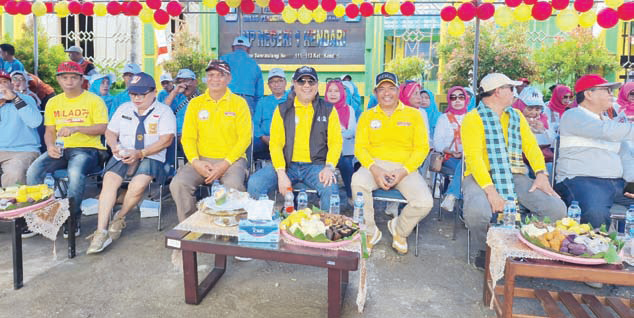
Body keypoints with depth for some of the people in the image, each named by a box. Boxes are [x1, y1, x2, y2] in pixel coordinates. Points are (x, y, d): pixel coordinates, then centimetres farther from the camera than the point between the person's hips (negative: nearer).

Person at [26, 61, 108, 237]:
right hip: (60, 149, 5)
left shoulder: (94, 100, 2)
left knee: (75, 172, -36)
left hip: (86, 148, -5)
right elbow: (49, 131, 16)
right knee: (33, 171, -22)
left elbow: (102, 128, -9)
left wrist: (76, 128, -23)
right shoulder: (53, 102, 18)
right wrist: (50, 146, -6)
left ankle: (73, 218, -16)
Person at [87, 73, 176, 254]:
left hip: (151, 157, -4)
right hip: (122, 156, 4)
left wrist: (140, 153, -17)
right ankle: (101, 231, -22)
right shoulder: (123, 109, 20)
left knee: (138, 185, -30)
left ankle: (119, 219, -2)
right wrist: (115, 147, -6)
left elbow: (166, 140, -9)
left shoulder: (164, 111, 3)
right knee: (109, 181, -24)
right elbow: (110, 132, 18)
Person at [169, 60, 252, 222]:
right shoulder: (195, 103, 11)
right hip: (202, 159, 3)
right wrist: (195, 162, -12)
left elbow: (245, 138, -2)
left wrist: (225, 165, -13)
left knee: (234, 186, -33)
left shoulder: (239, 103, 3)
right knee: (178, 184, -22)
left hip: (232, 159, -2)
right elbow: (188, 137, 7)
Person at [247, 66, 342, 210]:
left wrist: (329, 167, -16)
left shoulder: (328, 110, 9)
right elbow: (275, 144, 2)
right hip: (287, 165, 1)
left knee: (330, 188, -33)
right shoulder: (282, 110, 9)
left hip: (315, 166, -1)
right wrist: (281, 174, -12)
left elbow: (336, 142, 3)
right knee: (254, 183, -22)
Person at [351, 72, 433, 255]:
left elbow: (422, 148, 3)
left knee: (425, 202, -24)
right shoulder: (367, 116, 12)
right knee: (358, 181, -33)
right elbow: (360, 148, 3)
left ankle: (399, 229, 11)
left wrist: (403, 171, -13)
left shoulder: (413, 115, 9)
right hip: (375, 165, 0)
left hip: (405, 168, 0)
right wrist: (374, 169, -16)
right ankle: (370, 232, -9)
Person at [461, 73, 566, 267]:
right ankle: (486, 251, -2)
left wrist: (541, 174, -9)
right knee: (476, 212, -35)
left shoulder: (516, 116, 18)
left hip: (515, 176, 6)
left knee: (557, 209, -15)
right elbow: (473, 157, -14)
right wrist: (490, 190, -25)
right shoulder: (473, 118, -3)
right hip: (481, 176, -5)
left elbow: (531, 146, 10)